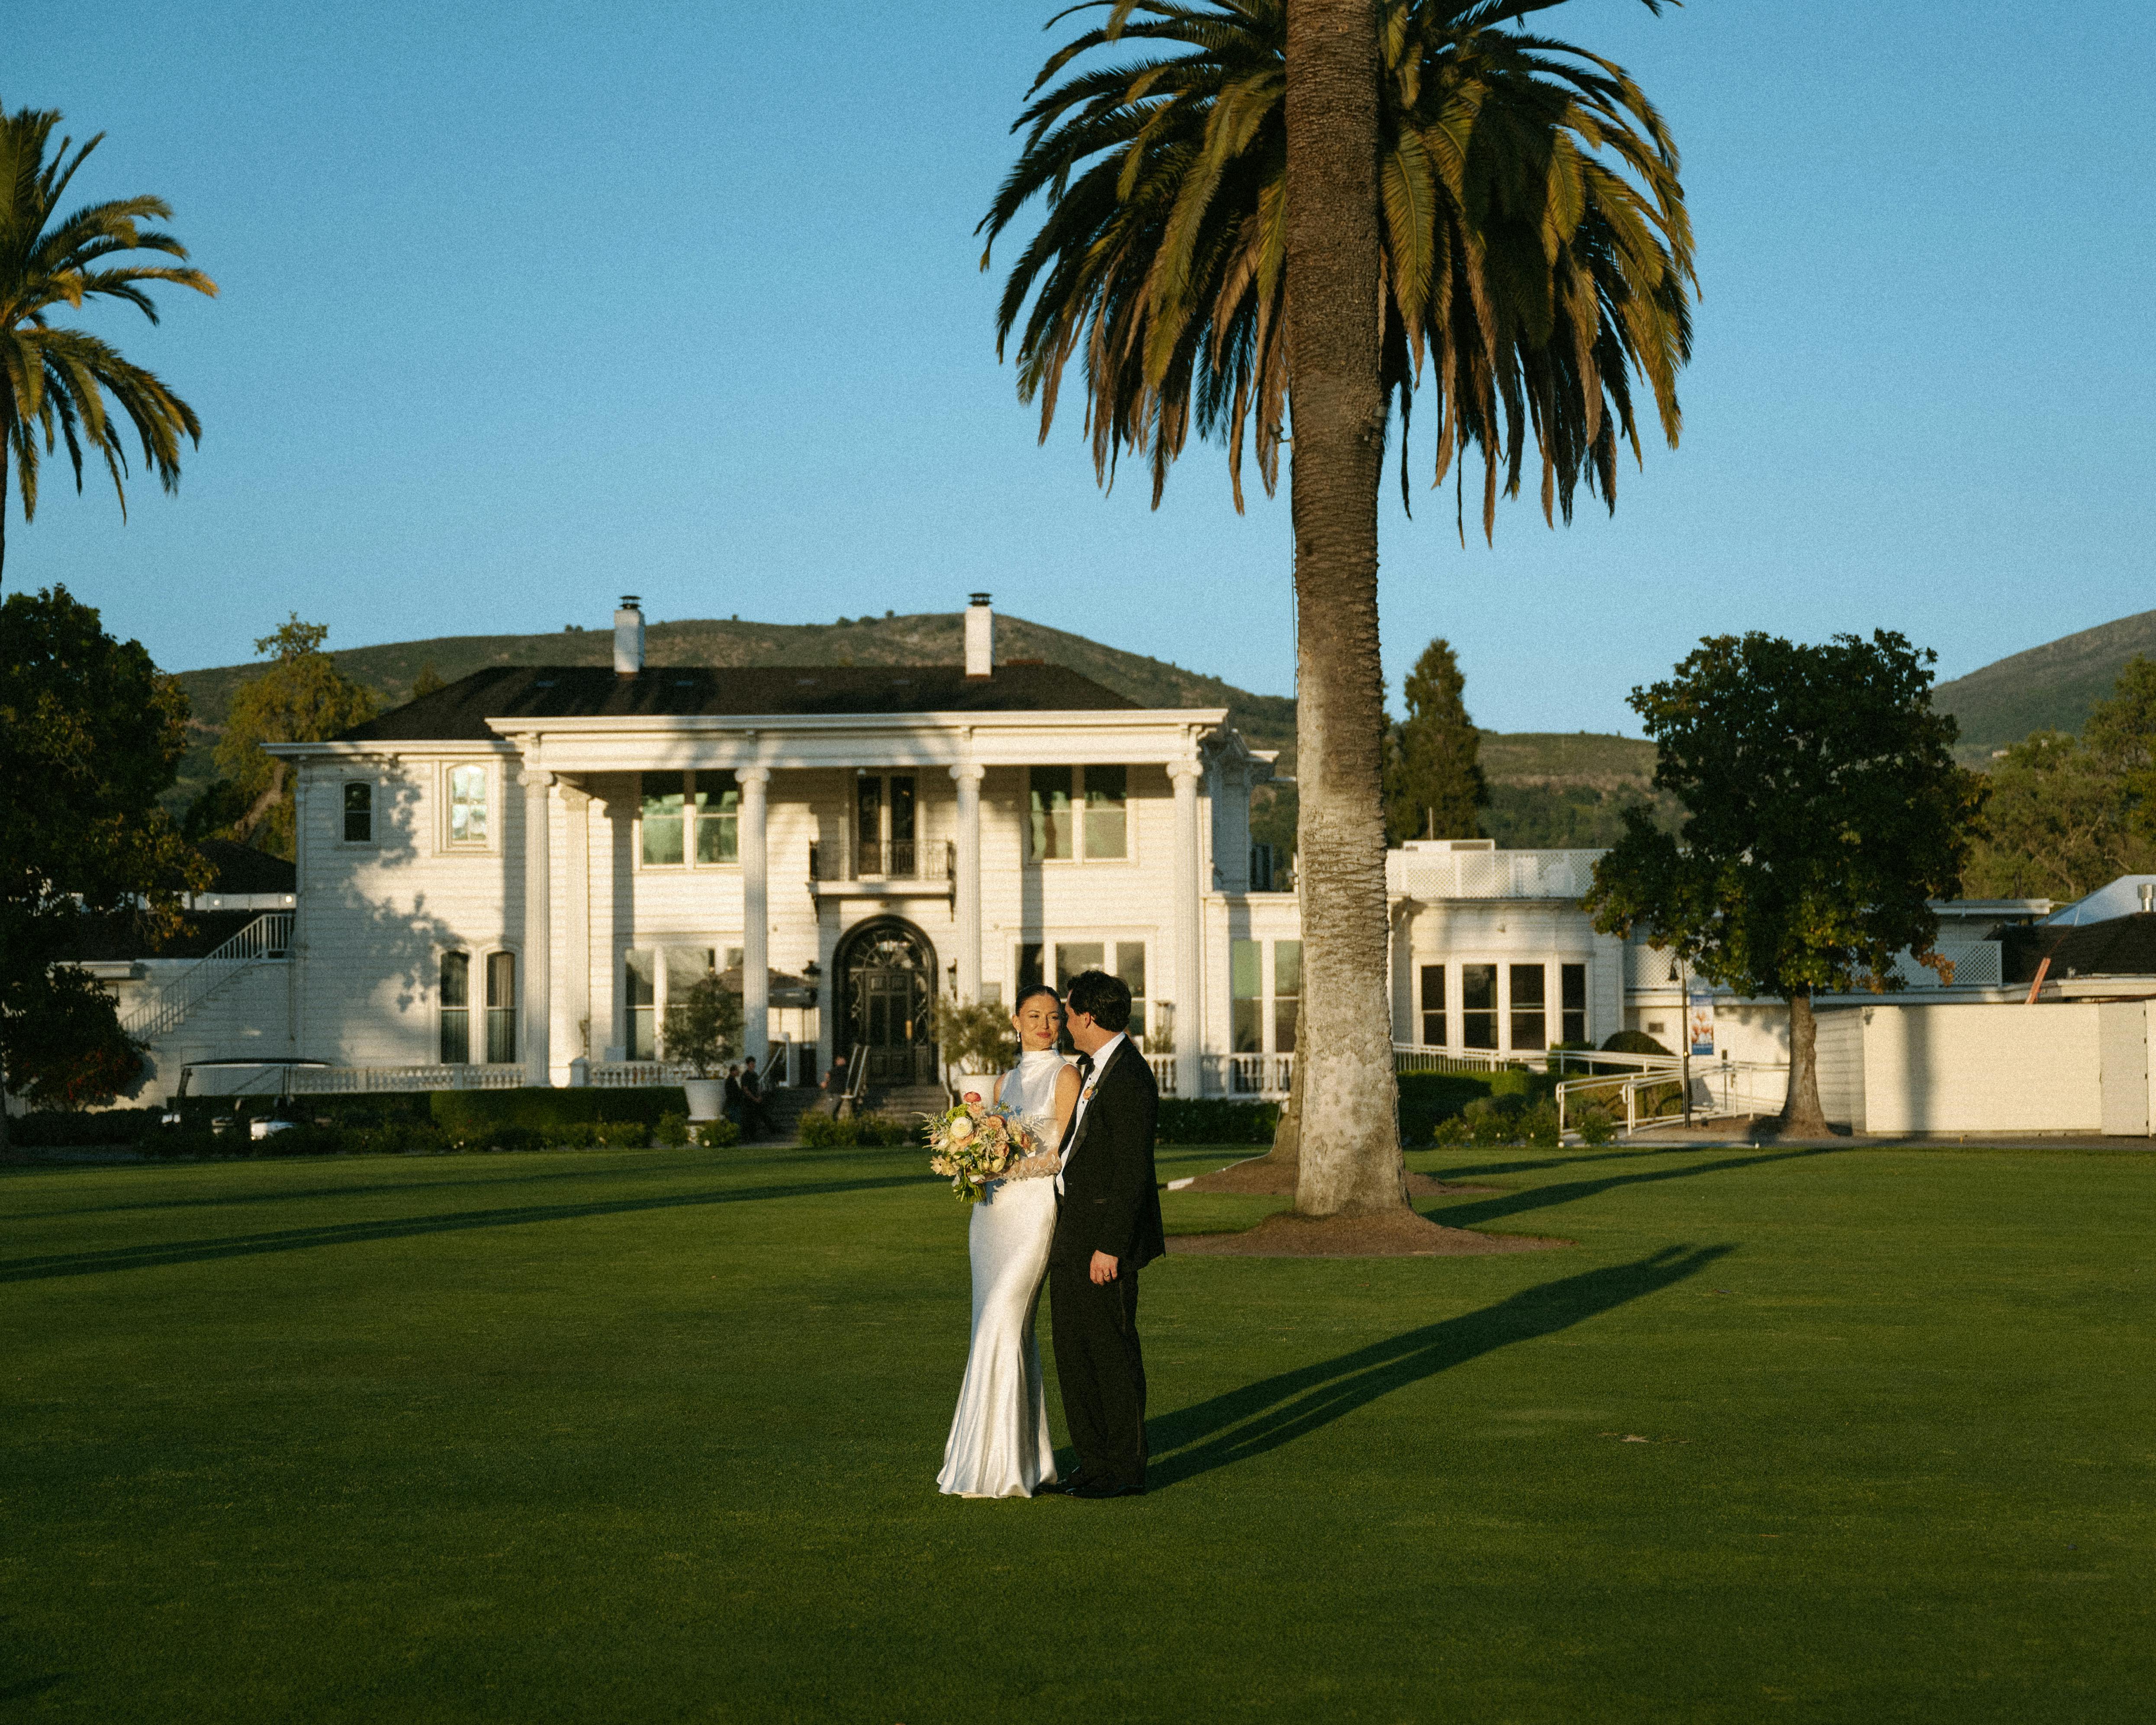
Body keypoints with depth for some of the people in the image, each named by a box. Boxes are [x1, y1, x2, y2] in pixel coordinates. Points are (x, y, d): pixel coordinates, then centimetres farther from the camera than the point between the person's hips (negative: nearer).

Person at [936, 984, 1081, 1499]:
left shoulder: (1065, 1076, -4)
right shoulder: (1007, 1081, 17)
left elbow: (1065, 1154, -9)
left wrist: (1011, 1168, -20)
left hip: (1036, 1208, -7)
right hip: (993, 1210, 7)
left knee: (1002, 1327, -13)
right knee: (1011, 1332, 6)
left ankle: (1001, 1467, -10)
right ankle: (1030, 1458, 11)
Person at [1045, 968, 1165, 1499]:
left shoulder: (1128, 1079, -17)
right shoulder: (1094, 1070, 15)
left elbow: (1132, 1171, -20)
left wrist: (1109, 1247, -22)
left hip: (1105, 1234, -10)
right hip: (1073, 1234, 10)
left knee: (1113, 1352, -2)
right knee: (1074, 1351, 12)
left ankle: (1126, 1470, 6)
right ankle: (1094, 1463, 19)